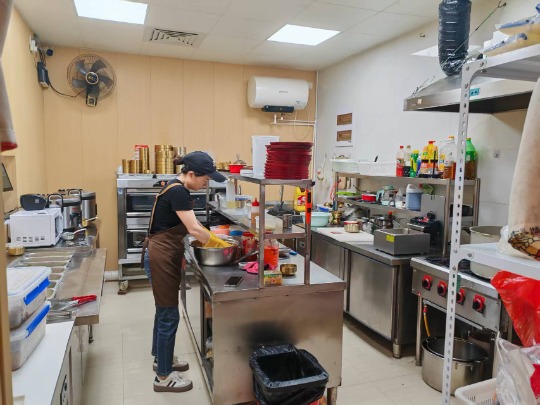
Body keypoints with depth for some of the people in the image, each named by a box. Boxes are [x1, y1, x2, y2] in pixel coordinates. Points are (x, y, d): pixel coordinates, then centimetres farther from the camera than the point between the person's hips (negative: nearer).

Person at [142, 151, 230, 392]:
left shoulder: (177, 189, 9)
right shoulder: (178, 192, -21)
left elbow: (188, 226, 14)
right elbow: (194, 230, -24)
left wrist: (215, 241, 7)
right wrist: (224, 247, -15)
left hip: (164, 256, 10)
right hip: (160, 258, -10)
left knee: (164, 310, 22)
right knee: (169, 315, 1)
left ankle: (161, 358, 40)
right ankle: (163, 377, 16)